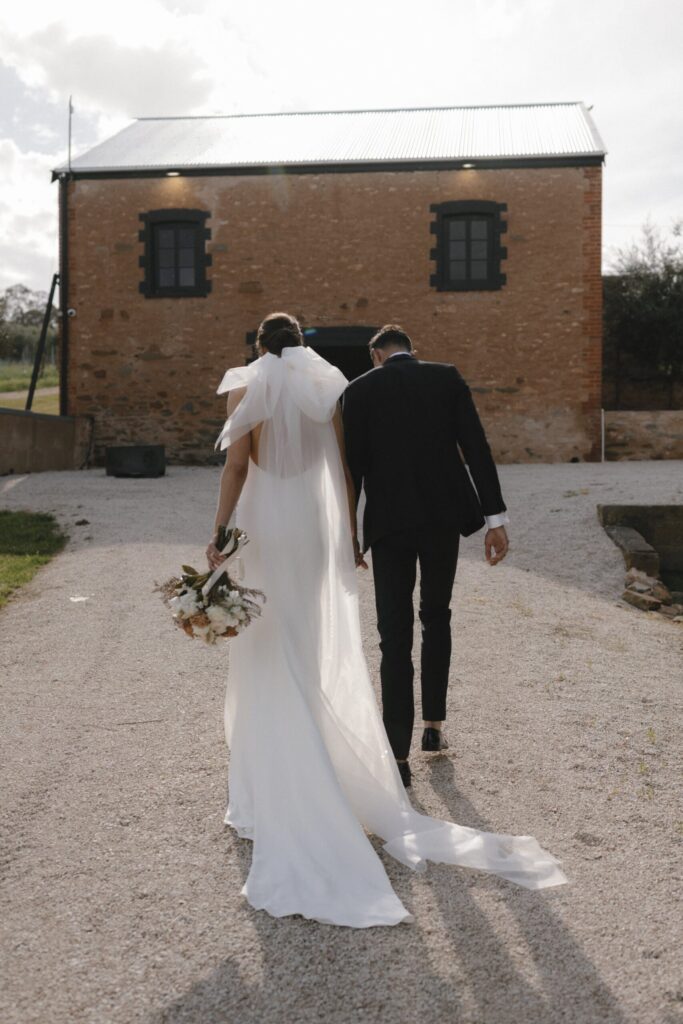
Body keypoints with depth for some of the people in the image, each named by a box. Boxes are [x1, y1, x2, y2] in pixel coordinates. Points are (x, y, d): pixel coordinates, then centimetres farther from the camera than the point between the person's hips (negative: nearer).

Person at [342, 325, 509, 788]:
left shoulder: (359, 390, 2)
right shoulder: (447, 377, 5)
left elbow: (352, 467, -3)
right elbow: (477, 449, -3)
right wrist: (495, 518, -2)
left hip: (389, 523, -2)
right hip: (444, 516, 2)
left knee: (395, 634, 1)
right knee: (436, 616, 22)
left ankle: (399, 754, -1)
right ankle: (434, 726, 26)